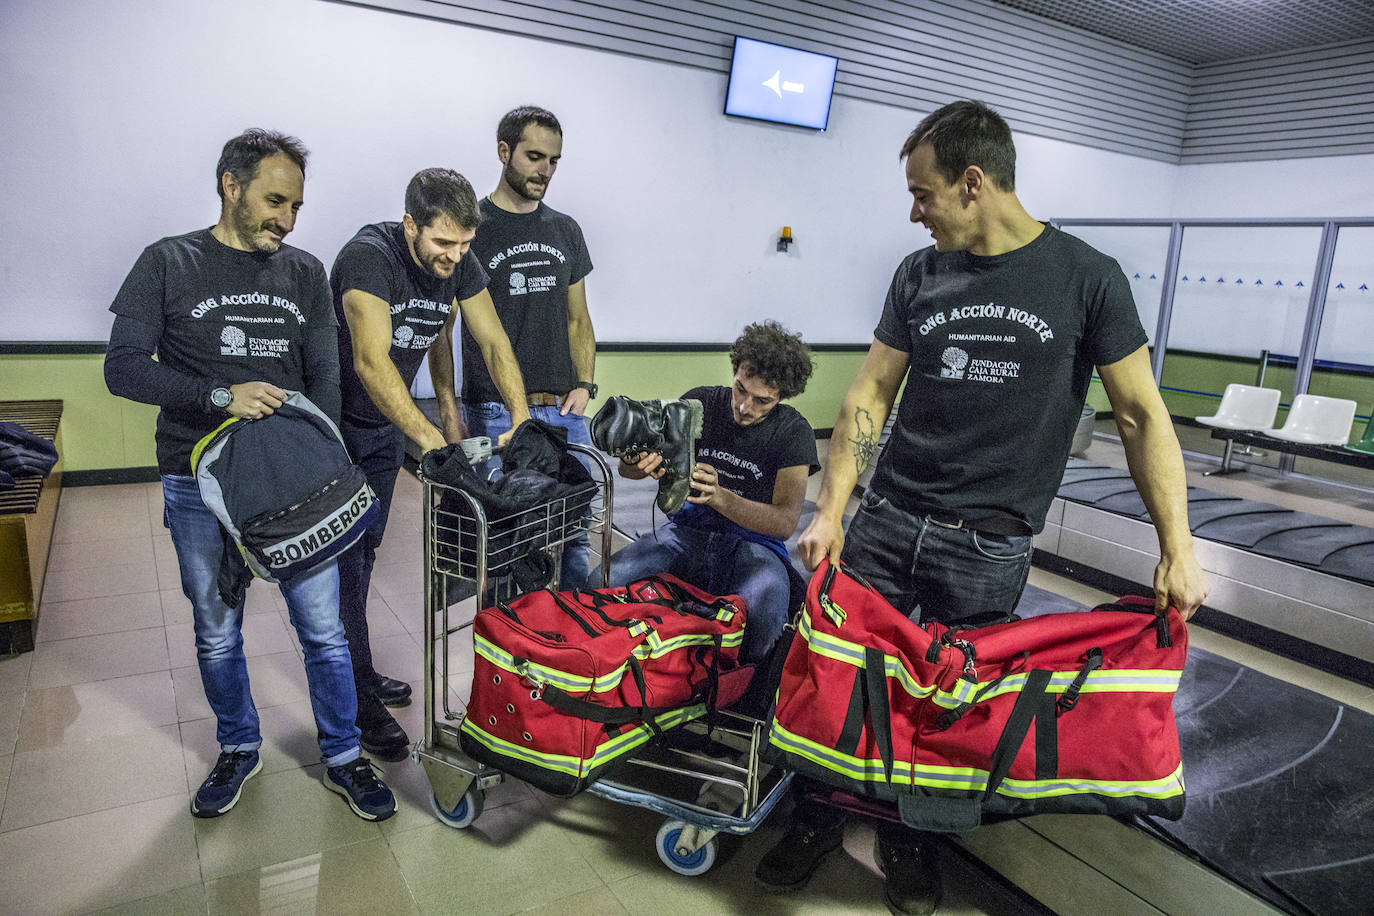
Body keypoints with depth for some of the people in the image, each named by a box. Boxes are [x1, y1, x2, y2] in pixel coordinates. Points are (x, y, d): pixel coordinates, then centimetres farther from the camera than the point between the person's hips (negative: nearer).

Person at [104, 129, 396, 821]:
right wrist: (221, 395, -20)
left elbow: (324, 378, 5)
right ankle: (239, 749, 37)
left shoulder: (304, 272, 8)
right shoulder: (169, 264, 1)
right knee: (217, 635, 14)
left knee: (324, 629, 4)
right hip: (200, 486, -1)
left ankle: (342, 758, 22)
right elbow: (123, 367, -5)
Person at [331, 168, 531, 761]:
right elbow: (372, 362, -38)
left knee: (364, 550, 16)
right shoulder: (369, 257, -28)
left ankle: (357, 673, 31)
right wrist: (428, 437, -45)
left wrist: (522, 418, -15)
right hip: (336, 423, -6)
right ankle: (358, 700, 9)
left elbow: (493, 341, -4)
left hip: (386, 425, 7)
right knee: (343, 556, -2)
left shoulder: (459, 266, -7)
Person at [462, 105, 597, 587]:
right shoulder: (472, 227, 0)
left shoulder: (566, 230, 15)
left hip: (564, 409, 4)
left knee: (576, 538, 4)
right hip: (495, 413, -4)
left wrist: (584, 385, 5)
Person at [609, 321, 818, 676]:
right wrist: (635, 463, -28)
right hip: (689, 531, 2)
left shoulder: (793, 431, -6)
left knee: (763, 619, -36)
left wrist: (719, 496, -31)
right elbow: (628, 468, 0)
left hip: (752, 544, -2)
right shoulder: (700, 403, 0)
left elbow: (785, 521, -14)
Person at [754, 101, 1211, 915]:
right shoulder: (919, 275, 5)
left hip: (988, 548, -2)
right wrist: (831, 509, -4)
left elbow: (1141, 415, -2)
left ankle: (912, 840, 36)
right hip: (885, 520, 3)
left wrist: (1179, 549, -8)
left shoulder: (1087, 278, -3)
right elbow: (870, 395, 4)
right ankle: (820, 819, 31)